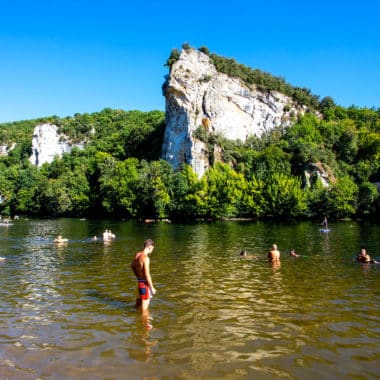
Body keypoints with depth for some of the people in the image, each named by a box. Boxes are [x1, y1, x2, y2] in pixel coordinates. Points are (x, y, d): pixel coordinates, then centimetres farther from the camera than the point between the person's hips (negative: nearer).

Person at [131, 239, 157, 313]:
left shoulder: (137, 255, 1)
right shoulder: (146, 258, -25)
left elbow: (132, 266, 18)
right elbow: (147, 274, -25)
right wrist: (152, 288, -18)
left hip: (139, 281, 9)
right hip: (145, 283, -9)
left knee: (140, 297, 29)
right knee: (145, 301, 6)